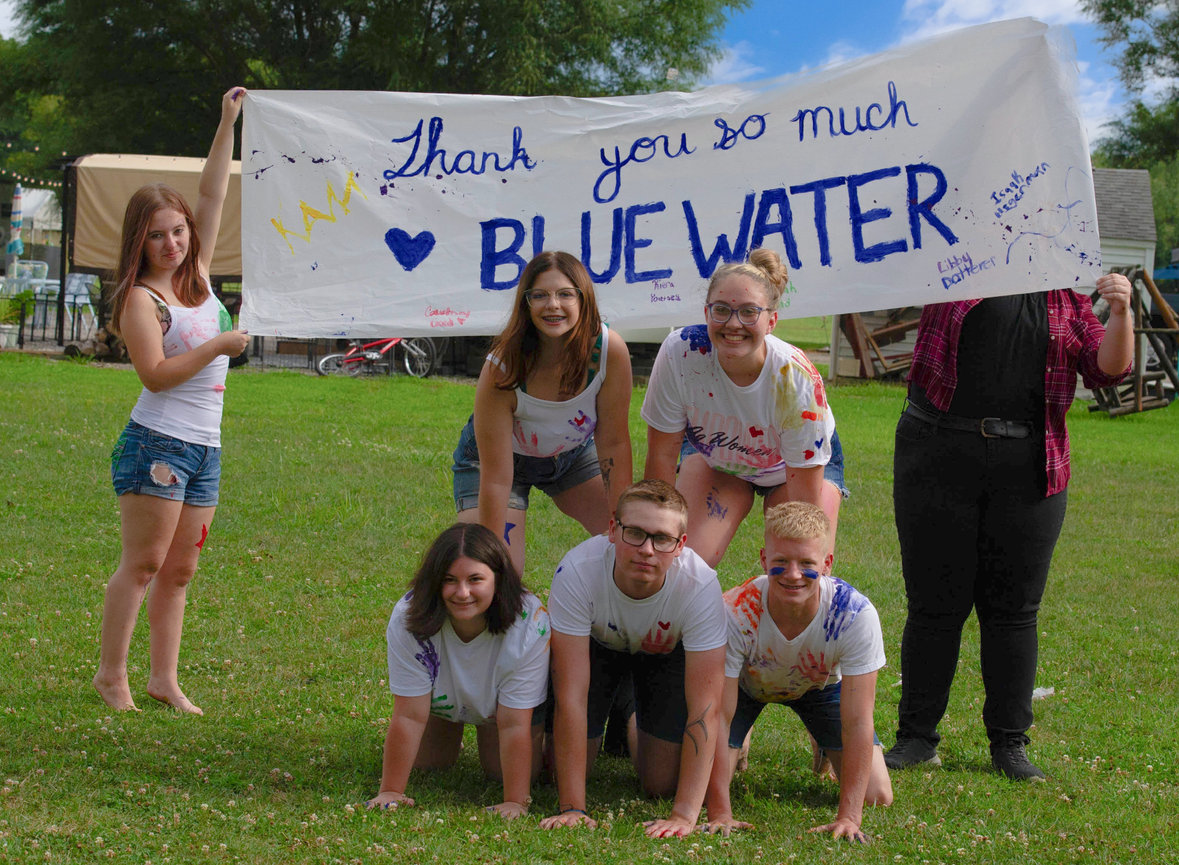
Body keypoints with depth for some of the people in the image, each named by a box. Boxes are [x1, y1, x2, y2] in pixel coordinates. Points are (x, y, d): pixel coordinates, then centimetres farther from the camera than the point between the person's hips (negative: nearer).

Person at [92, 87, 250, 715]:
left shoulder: (196, 277, 12)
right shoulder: (140, 297, -7)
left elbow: (211, 197, 12)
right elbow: (156, 374, -16)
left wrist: (227, 126, 6)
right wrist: (219, 346, -15)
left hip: (204, 448, 7)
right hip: (157, 444, -7)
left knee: (179, 570, 9)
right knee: (143, 564, -6)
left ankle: (164, 678, 14)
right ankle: (111, 674, 2)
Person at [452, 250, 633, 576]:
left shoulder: (610, 350, -29)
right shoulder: (503, 369, -35)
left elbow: (614, 443, -19)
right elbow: (496, 478, -31)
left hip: (572, 451, 3)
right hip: (503, 456, -3)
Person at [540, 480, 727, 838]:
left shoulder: (700, 585, -39)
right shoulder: (577, 571, -39)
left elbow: (705, 708, -38)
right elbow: (571, 695, -37)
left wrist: (684, 815, -45)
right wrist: (572, 808, -39)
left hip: (667, 650, 0)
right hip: (595, 643, 0)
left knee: (662, 784, -6)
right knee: (563, 773, -6)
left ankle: (637, 731, 26)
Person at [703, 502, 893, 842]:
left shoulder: (855, 614, -39)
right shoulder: (736, 613, -39)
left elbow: (857, 723, -34)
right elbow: (717, 720, -33)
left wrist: (848, 817, -39)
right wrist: (720, 814, -38)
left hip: (820, 684, 1)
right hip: (745, 683, -1)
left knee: (876, 797, -7)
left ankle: (828, 748, 26)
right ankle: (738, 745, 21)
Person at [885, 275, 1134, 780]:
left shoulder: (1068, 296, 14)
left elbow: (1107, 370, 8)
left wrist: (1119, 314, -8)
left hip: (1029, 468, 2)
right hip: (939, 454, -2)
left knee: (1013, 610, 6)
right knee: (934, 605, 3)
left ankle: (1009, 743, 16)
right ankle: (916, 736, 14)